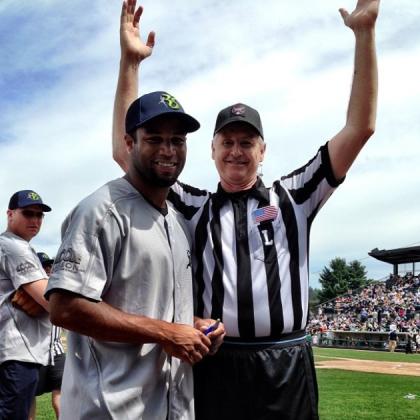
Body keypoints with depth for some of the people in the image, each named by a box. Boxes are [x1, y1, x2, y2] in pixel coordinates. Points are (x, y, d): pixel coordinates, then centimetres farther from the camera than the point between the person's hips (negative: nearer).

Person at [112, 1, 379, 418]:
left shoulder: (293, 197, 8)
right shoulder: (192, 207, 9)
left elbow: (359, 128, 3)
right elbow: (126, 150, 5)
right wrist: (130, 60, -2)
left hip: (286, 370, 0)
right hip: (213, 367, 0)